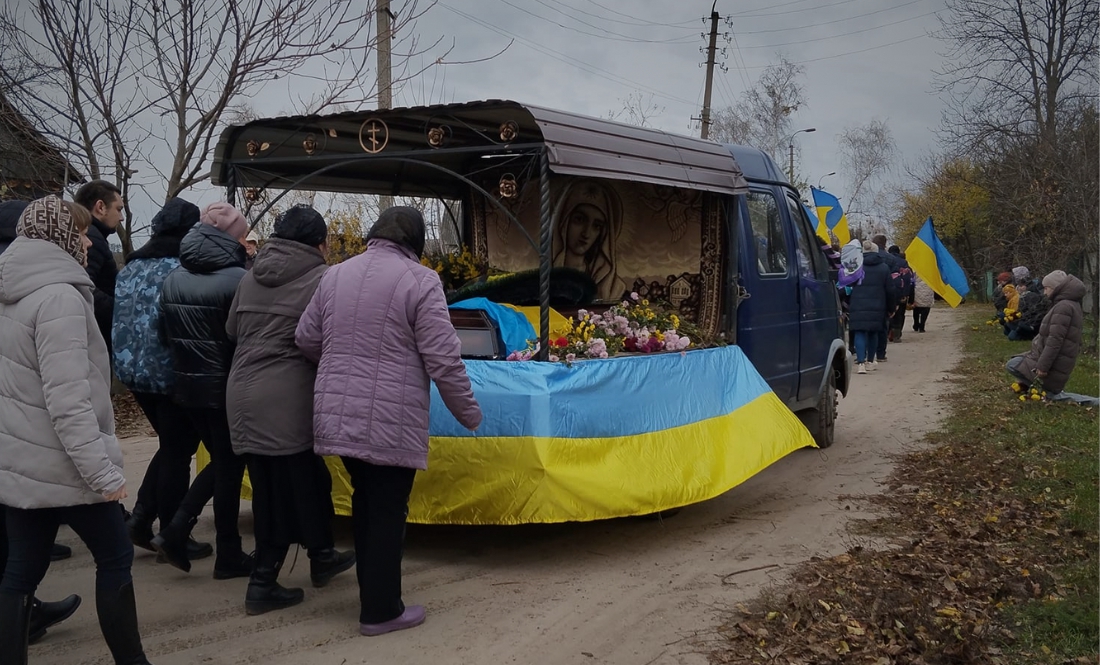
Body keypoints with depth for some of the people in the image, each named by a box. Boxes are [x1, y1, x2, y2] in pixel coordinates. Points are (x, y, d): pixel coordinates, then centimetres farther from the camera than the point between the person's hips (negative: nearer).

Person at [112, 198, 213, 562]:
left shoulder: (131, 266, 9)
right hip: (171, 373, -7)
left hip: (134, 370, 7)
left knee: (170, 447, 21)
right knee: (178, 453, 5)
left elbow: (119, 316, 13)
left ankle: (140, 518, 17)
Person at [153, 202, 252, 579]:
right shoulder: (236, 279, -17)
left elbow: (167, 332, 8)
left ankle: (175, 531, 11)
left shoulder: (173, 279, 4)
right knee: (229, 467, 6)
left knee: (220, 461, 21)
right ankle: (228, 556, 15)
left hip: (186, 384, 7)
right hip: (226, 386, -6)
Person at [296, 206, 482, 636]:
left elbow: (306, 340, 14)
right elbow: (443, 360, -12)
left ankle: (370, 592, 32)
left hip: (338, 415, 6)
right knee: (387, 511, 5)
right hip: (390, 423, -6)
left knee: (364, 502, 19)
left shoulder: (335, 275, 9)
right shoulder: (420, 280, -9)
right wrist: (469, 414, 1)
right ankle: (380, 611, 15)